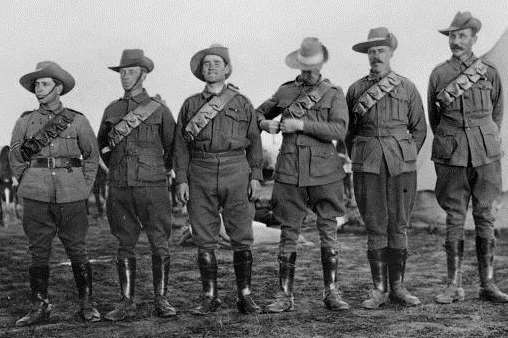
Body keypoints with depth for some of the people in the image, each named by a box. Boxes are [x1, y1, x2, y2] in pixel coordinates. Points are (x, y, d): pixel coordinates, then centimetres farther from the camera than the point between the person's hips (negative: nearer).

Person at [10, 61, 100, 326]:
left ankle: (87, 305, 10)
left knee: (78, 251, 1)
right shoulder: (25, 122, 9)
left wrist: (84, 186, 6)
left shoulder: (77, 120, 6)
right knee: (38, 252, 3)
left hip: (72, 197, -1)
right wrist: (29, 184, 8)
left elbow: (92, 156, 13)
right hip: (36, 197, 1)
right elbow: (15, 158, 16)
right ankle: (39, 308, 11)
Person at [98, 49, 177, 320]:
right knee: (125, 245, 5)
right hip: (120, 188, 3)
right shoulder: (112, 110, 10)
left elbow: (172, 147, 11)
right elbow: (102, 144, 25)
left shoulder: (159, 109, 1)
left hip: (152, 186, -3)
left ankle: (161, 300, 9)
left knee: (159, 244, -1)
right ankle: (126, 303, 12)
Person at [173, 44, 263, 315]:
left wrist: (255, 176, 2)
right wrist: (181, 180, -1)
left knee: (241, 238, 0)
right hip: (200, 174, 1)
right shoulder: (191, 104, 11)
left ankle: (245, 295, 10)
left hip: (235, 171, -1)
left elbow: (254, 141, 10)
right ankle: (209, 297, 13)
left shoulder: (242, 103, 10)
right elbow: (181, 145, 8)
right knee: (204, 240, 3)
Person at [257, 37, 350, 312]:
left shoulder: (334, 93, 4)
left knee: (328, 233, 2)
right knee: (288, 234, 3)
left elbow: (339, 130, -10)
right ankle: (285, 295, 10)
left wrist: (301, 124, -14)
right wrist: (265, 124, 1)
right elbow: (259, 112, 24)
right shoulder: (286, 91, 11)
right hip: (289, 173, 2)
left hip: (324, 173, -1)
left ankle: (331, 293, 13)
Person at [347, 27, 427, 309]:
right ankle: (379, 289, 8)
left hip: (401, 165, 0)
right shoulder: (355, 90, 8)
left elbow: (419, 129, 12)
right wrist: (358, 161, 7)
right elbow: (348, 131, 15)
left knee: (399, 226, 3)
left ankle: (397, 288, 13)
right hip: (367, 166, 0)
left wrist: (405, 158, 5)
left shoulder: (407, 88, 8)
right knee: (375, 227, 0)